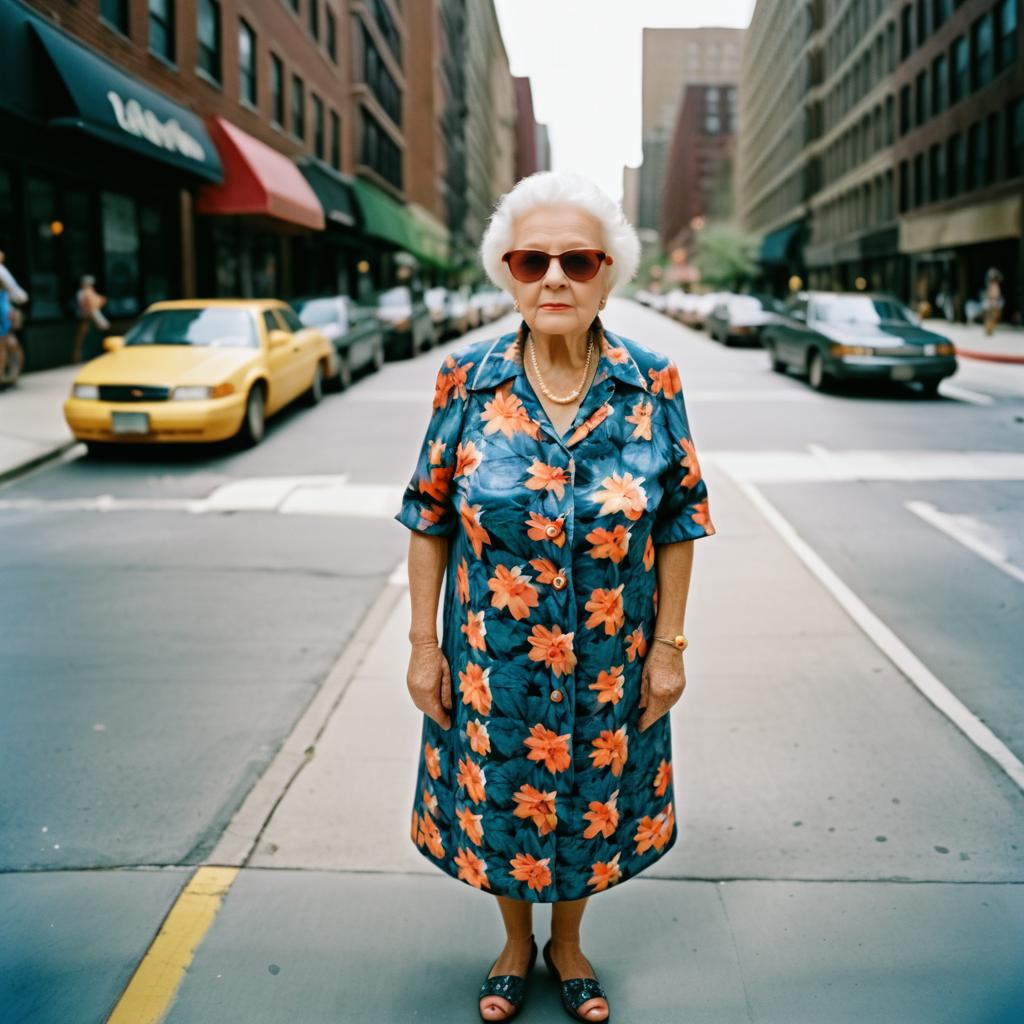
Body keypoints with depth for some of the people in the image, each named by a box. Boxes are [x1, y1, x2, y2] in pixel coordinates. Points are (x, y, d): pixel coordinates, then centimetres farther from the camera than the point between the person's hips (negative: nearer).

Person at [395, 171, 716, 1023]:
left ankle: (568, 944, 48)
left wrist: (669, 646, -3)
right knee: (499, 801, 18)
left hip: (609, 662, 0)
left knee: (588, 801, 18)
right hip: (490, 659, 0)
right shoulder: (467, 381, -10)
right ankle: (517, 943, 47)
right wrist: (423, 643, -3)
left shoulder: (653, 385, -10)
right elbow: (429, 517, -4)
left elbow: (679, 521, -3)